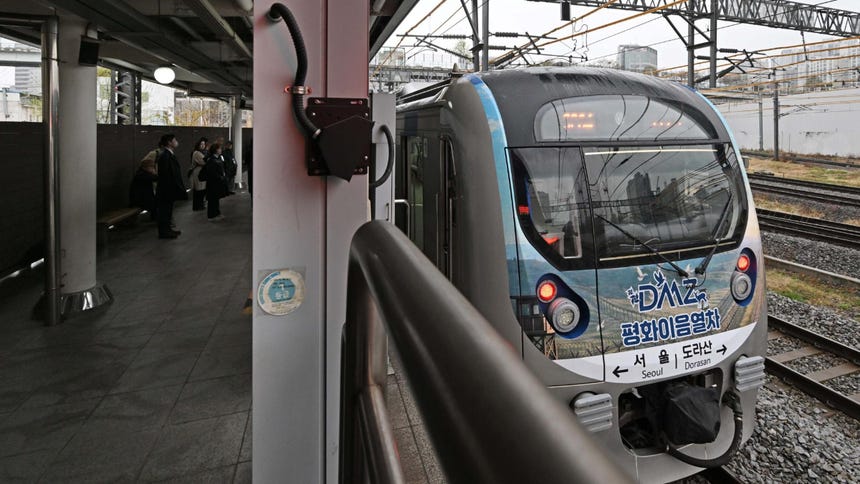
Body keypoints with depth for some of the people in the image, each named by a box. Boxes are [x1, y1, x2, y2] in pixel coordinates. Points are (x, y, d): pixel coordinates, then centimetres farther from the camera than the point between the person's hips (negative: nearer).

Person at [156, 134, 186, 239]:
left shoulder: (170, 154, 12)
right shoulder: (165, 155, -19)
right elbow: (165, 174, -23)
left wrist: (178, 186, 17)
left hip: (169, 189, 10)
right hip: (166, 189, -10)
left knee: (167, 209, 18)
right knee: (165, 210, -1)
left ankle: (166, 229, 28)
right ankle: (164, 231, 7)